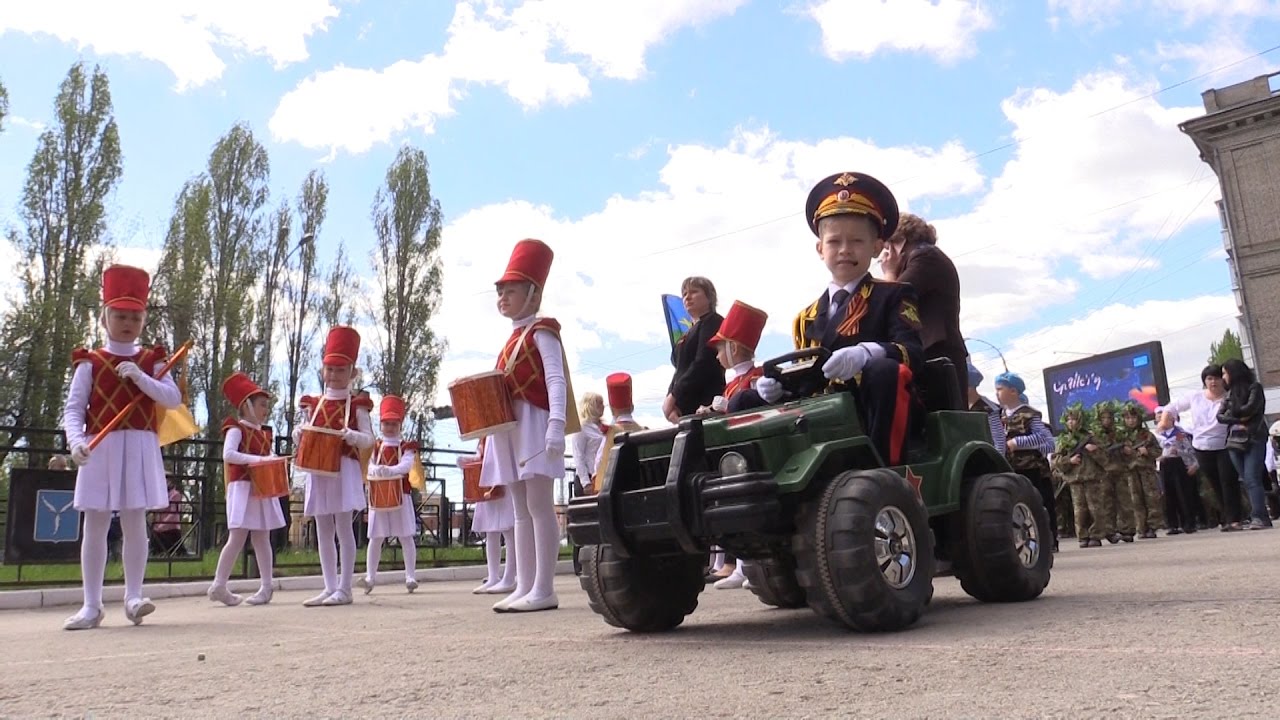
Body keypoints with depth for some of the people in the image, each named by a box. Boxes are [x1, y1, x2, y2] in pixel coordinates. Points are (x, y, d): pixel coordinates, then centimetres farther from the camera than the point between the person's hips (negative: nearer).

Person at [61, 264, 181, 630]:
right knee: (95, 524, 4)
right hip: (100, 449, 0)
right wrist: (76, 440, -23)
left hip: (139, 450, 1)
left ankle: (133, 597, 10)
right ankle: (91, 605, 11)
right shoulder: (90, 363, 2)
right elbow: (73, 408, -5)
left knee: (135, 522, 3)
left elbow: (173, 399, -6)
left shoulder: (151, 360, 6)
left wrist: (140, 377, -18)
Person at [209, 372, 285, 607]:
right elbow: (228, 455, -21)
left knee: (262, 537, 8)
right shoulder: (236, 429, -6)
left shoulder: (265, 433, 15)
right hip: (242, 488, -7)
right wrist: (256, 459, -27)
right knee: (238, 537, -9)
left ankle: (266, 587, 11)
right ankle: (218, 585, 0)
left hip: (263, 490, 7)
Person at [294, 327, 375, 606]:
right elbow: (302, 438, 17)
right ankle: (330, 587, 15)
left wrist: (351, 435, -24)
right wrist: (298, 435, -6)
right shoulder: (313, 404, 12)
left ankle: (344, 588, 2)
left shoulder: (357, 404, 0)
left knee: (343, 527, -4)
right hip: (318, 470, 5)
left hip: (345, 468, -5)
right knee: (323, 530, 8)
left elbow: (369, 439, -5)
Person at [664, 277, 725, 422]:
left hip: (703, 406, -8)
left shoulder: (712, 322, 0)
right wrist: (671, 402, -1)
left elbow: (703, 364, -13)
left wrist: (673, 396, -13)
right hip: (685, 407, 8)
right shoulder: (692, 331, 24)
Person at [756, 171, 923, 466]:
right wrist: (778, 384, -7)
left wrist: (865, 354, -32)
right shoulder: (807, 319, 23)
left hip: (877, 418, -4)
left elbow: (913, 352, -10)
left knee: (885, 372, -35)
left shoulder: (894, 296, 9)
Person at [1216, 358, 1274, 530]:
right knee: (1247, 481, 2)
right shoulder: (1231, 393, 17)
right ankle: (1260, 517, 3)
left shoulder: (1254, 387, 1)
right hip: (1235, 441, 6)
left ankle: (1260, 517, -18)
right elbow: (1220, 416, 7)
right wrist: (1238, 419, -9)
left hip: (1254, 439, -6)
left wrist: (1232, 412, 2)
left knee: (1252, 479, -15)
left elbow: (1251, 408, -13)